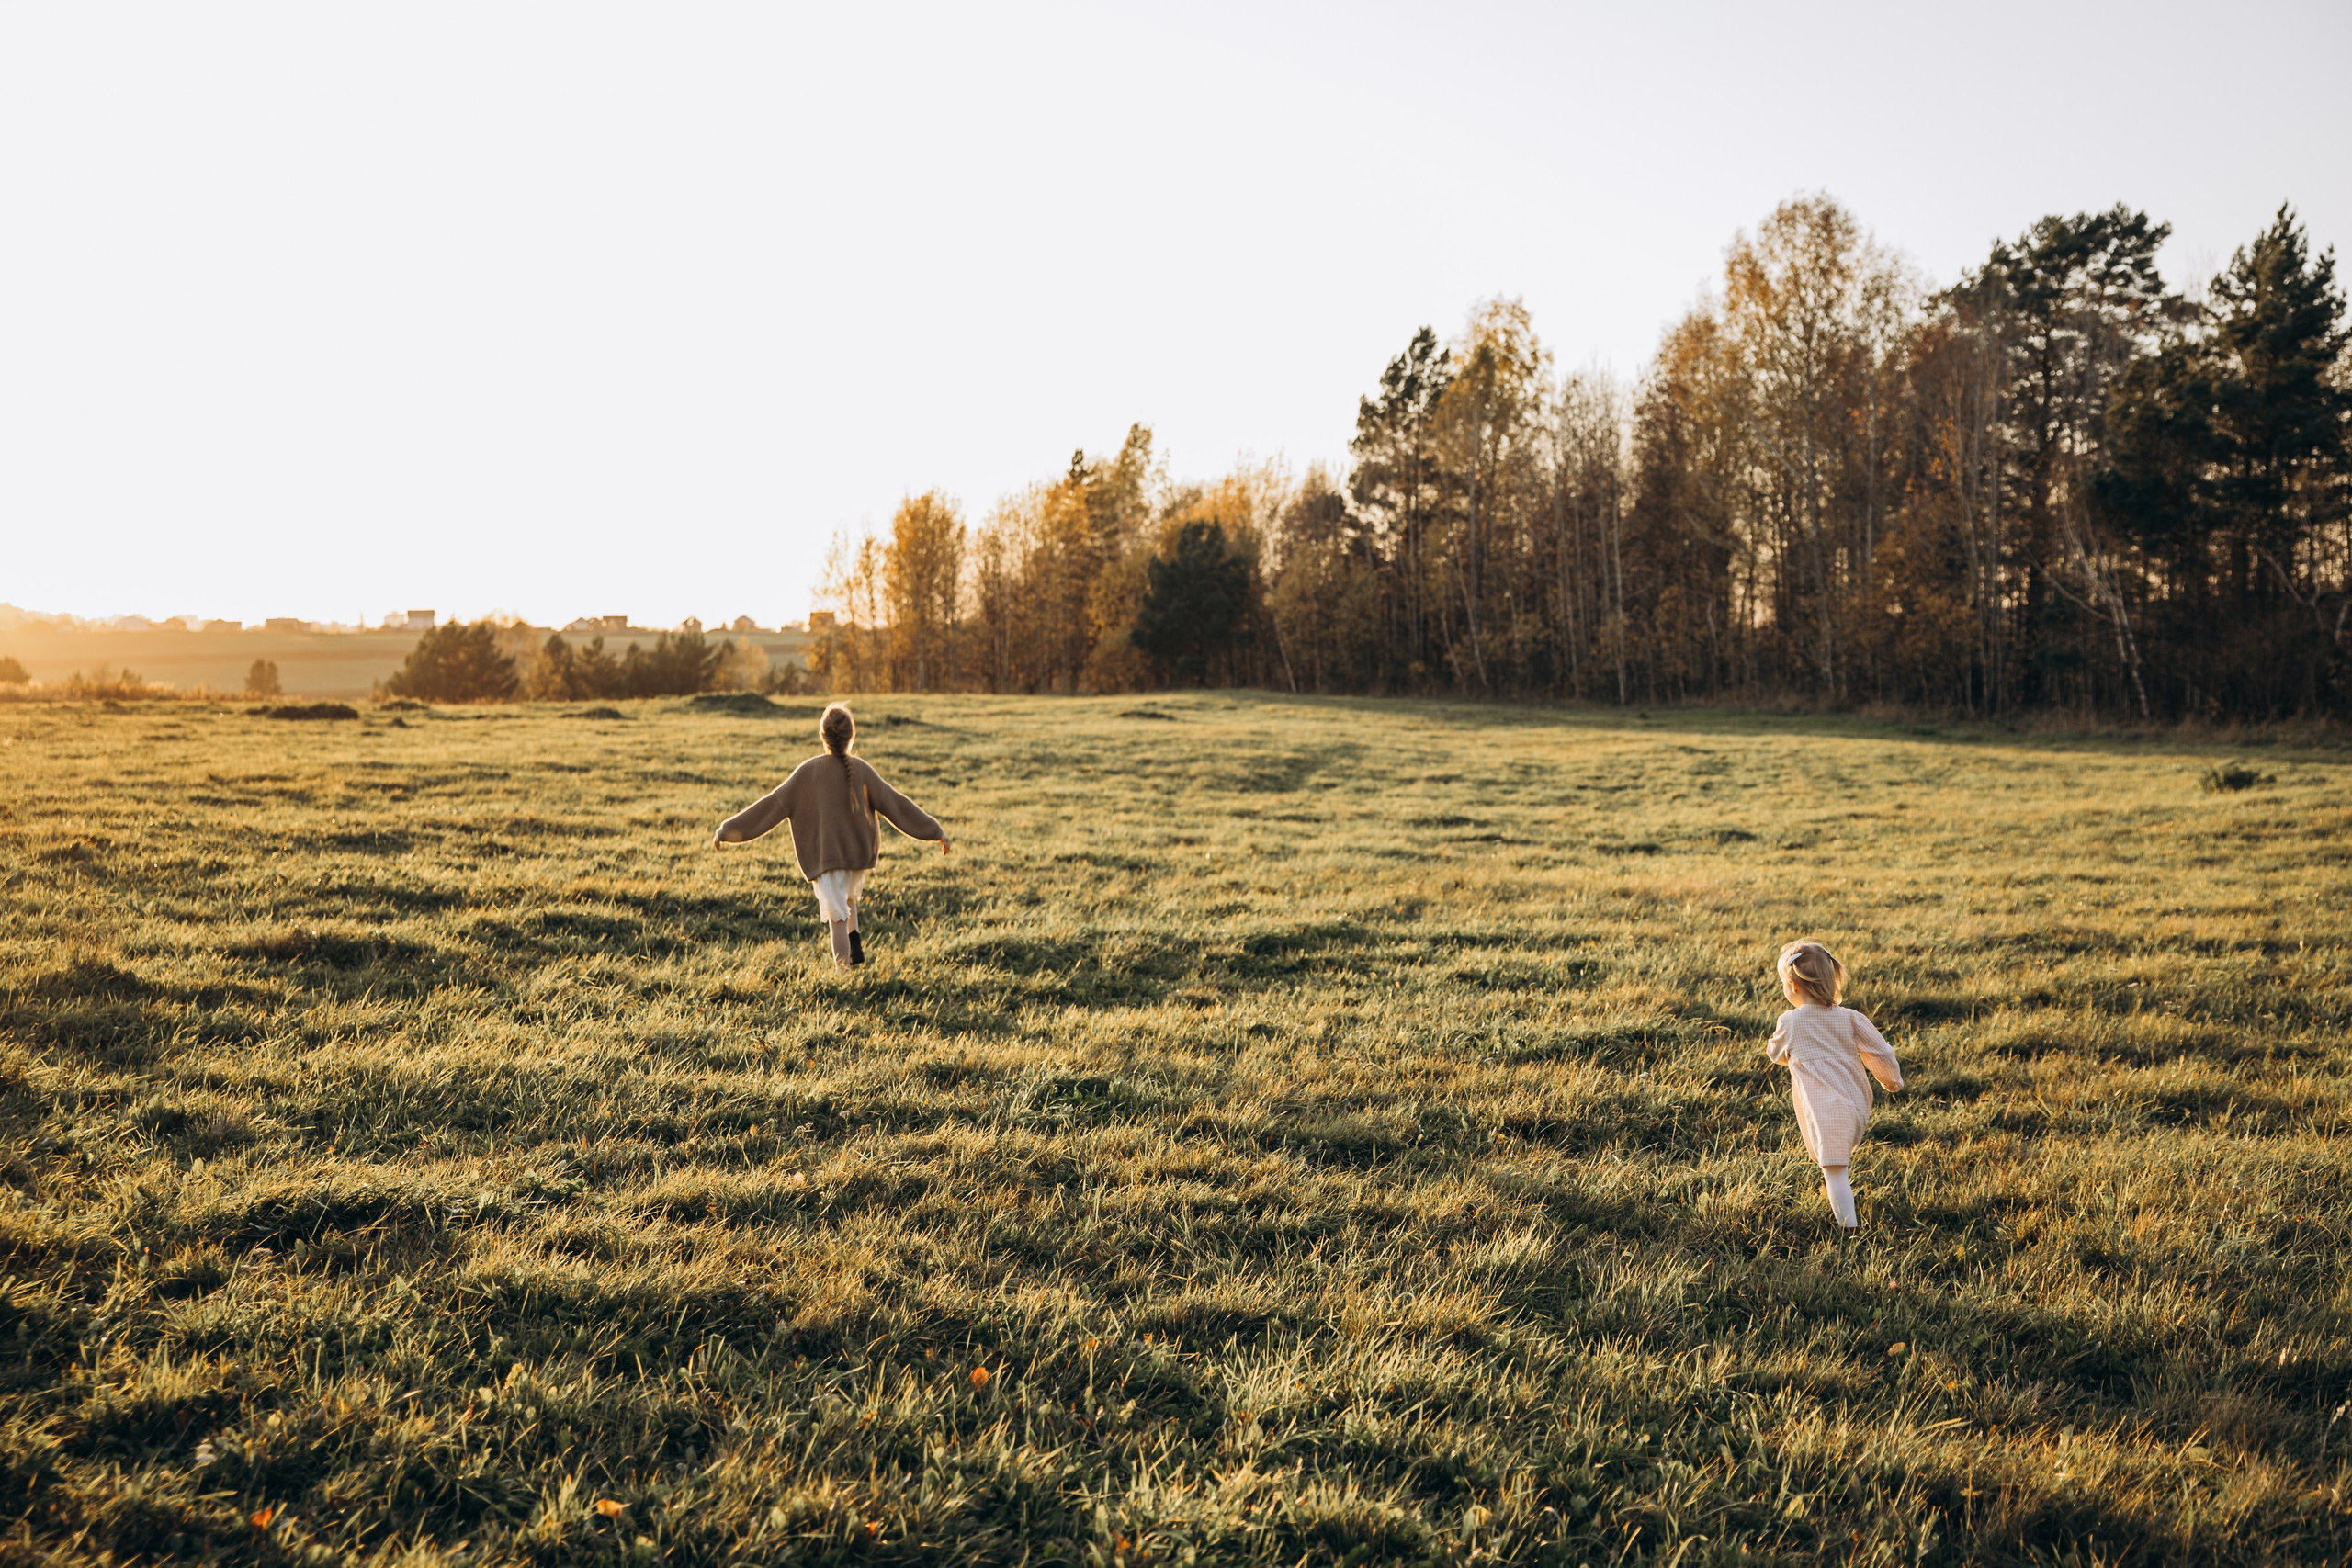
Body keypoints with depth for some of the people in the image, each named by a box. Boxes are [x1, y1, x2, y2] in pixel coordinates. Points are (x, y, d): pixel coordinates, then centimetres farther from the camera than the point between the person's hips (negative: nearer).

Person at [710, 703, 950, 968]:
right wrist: (936, 831, 4)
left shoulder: (808, 771, -11)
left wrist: (727, 830, -4)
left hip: (825, 856, -2)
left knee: (837, 918, 2)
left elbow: (773, 805, -10)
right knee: (848, 897, 29)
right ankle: (855, 944, 11)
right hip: (860, 854, 2)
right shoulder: (861, 770, -6)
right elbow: (895, 804, -3)